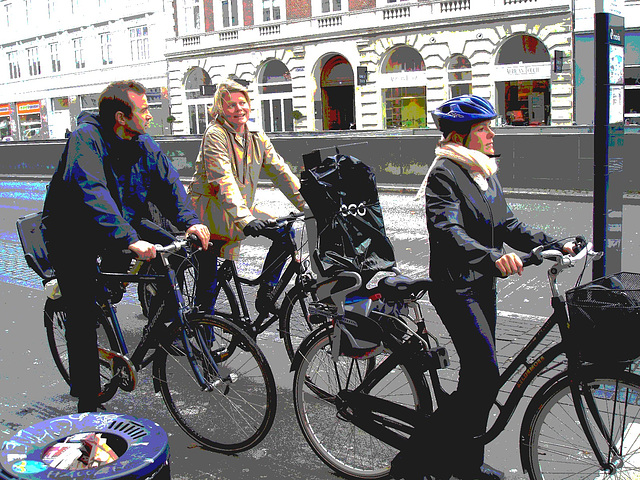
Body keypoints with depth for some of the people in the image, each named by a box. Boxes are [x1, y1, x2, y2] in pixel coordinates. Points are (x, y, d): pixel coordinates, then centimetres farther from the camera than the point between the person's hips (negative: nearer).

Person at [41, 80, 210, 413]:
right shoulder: (86, 138, -24)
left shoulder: (143, 144, -4)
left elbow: (168, 182, -7)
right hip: (71, 235, -6)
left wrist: (189, 221, -26)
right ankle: (86, 400, 2)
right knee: (82, 314, -12)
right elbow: (92, 192, -38)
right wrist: (129, 239, -49)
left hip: (125, 226, 6)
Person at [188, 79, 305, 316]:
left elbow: (281, 172, 3)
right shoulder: (215, 135, -13)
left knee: (284, 234, -10)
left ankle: (265, 295, 0)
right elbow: (224, 182, -26)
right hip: (210, 208, -6)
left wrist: (309, 205, -8)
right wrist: (245, 219, -38)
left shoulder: (257, 137, 7)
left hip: (241, 208, 6)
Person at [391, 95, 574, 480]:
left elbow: (507, 224, 14)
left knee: (479, 376, 13)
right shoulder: (445, 173, -13)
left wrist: (554, 245, 1)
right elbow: (448, 231, -27)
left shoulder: (487, 174, 14)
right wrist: (492, 257, -43)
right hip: (455, 286, -9)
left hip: (484, 283, 9)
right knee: (485, 378, -13)